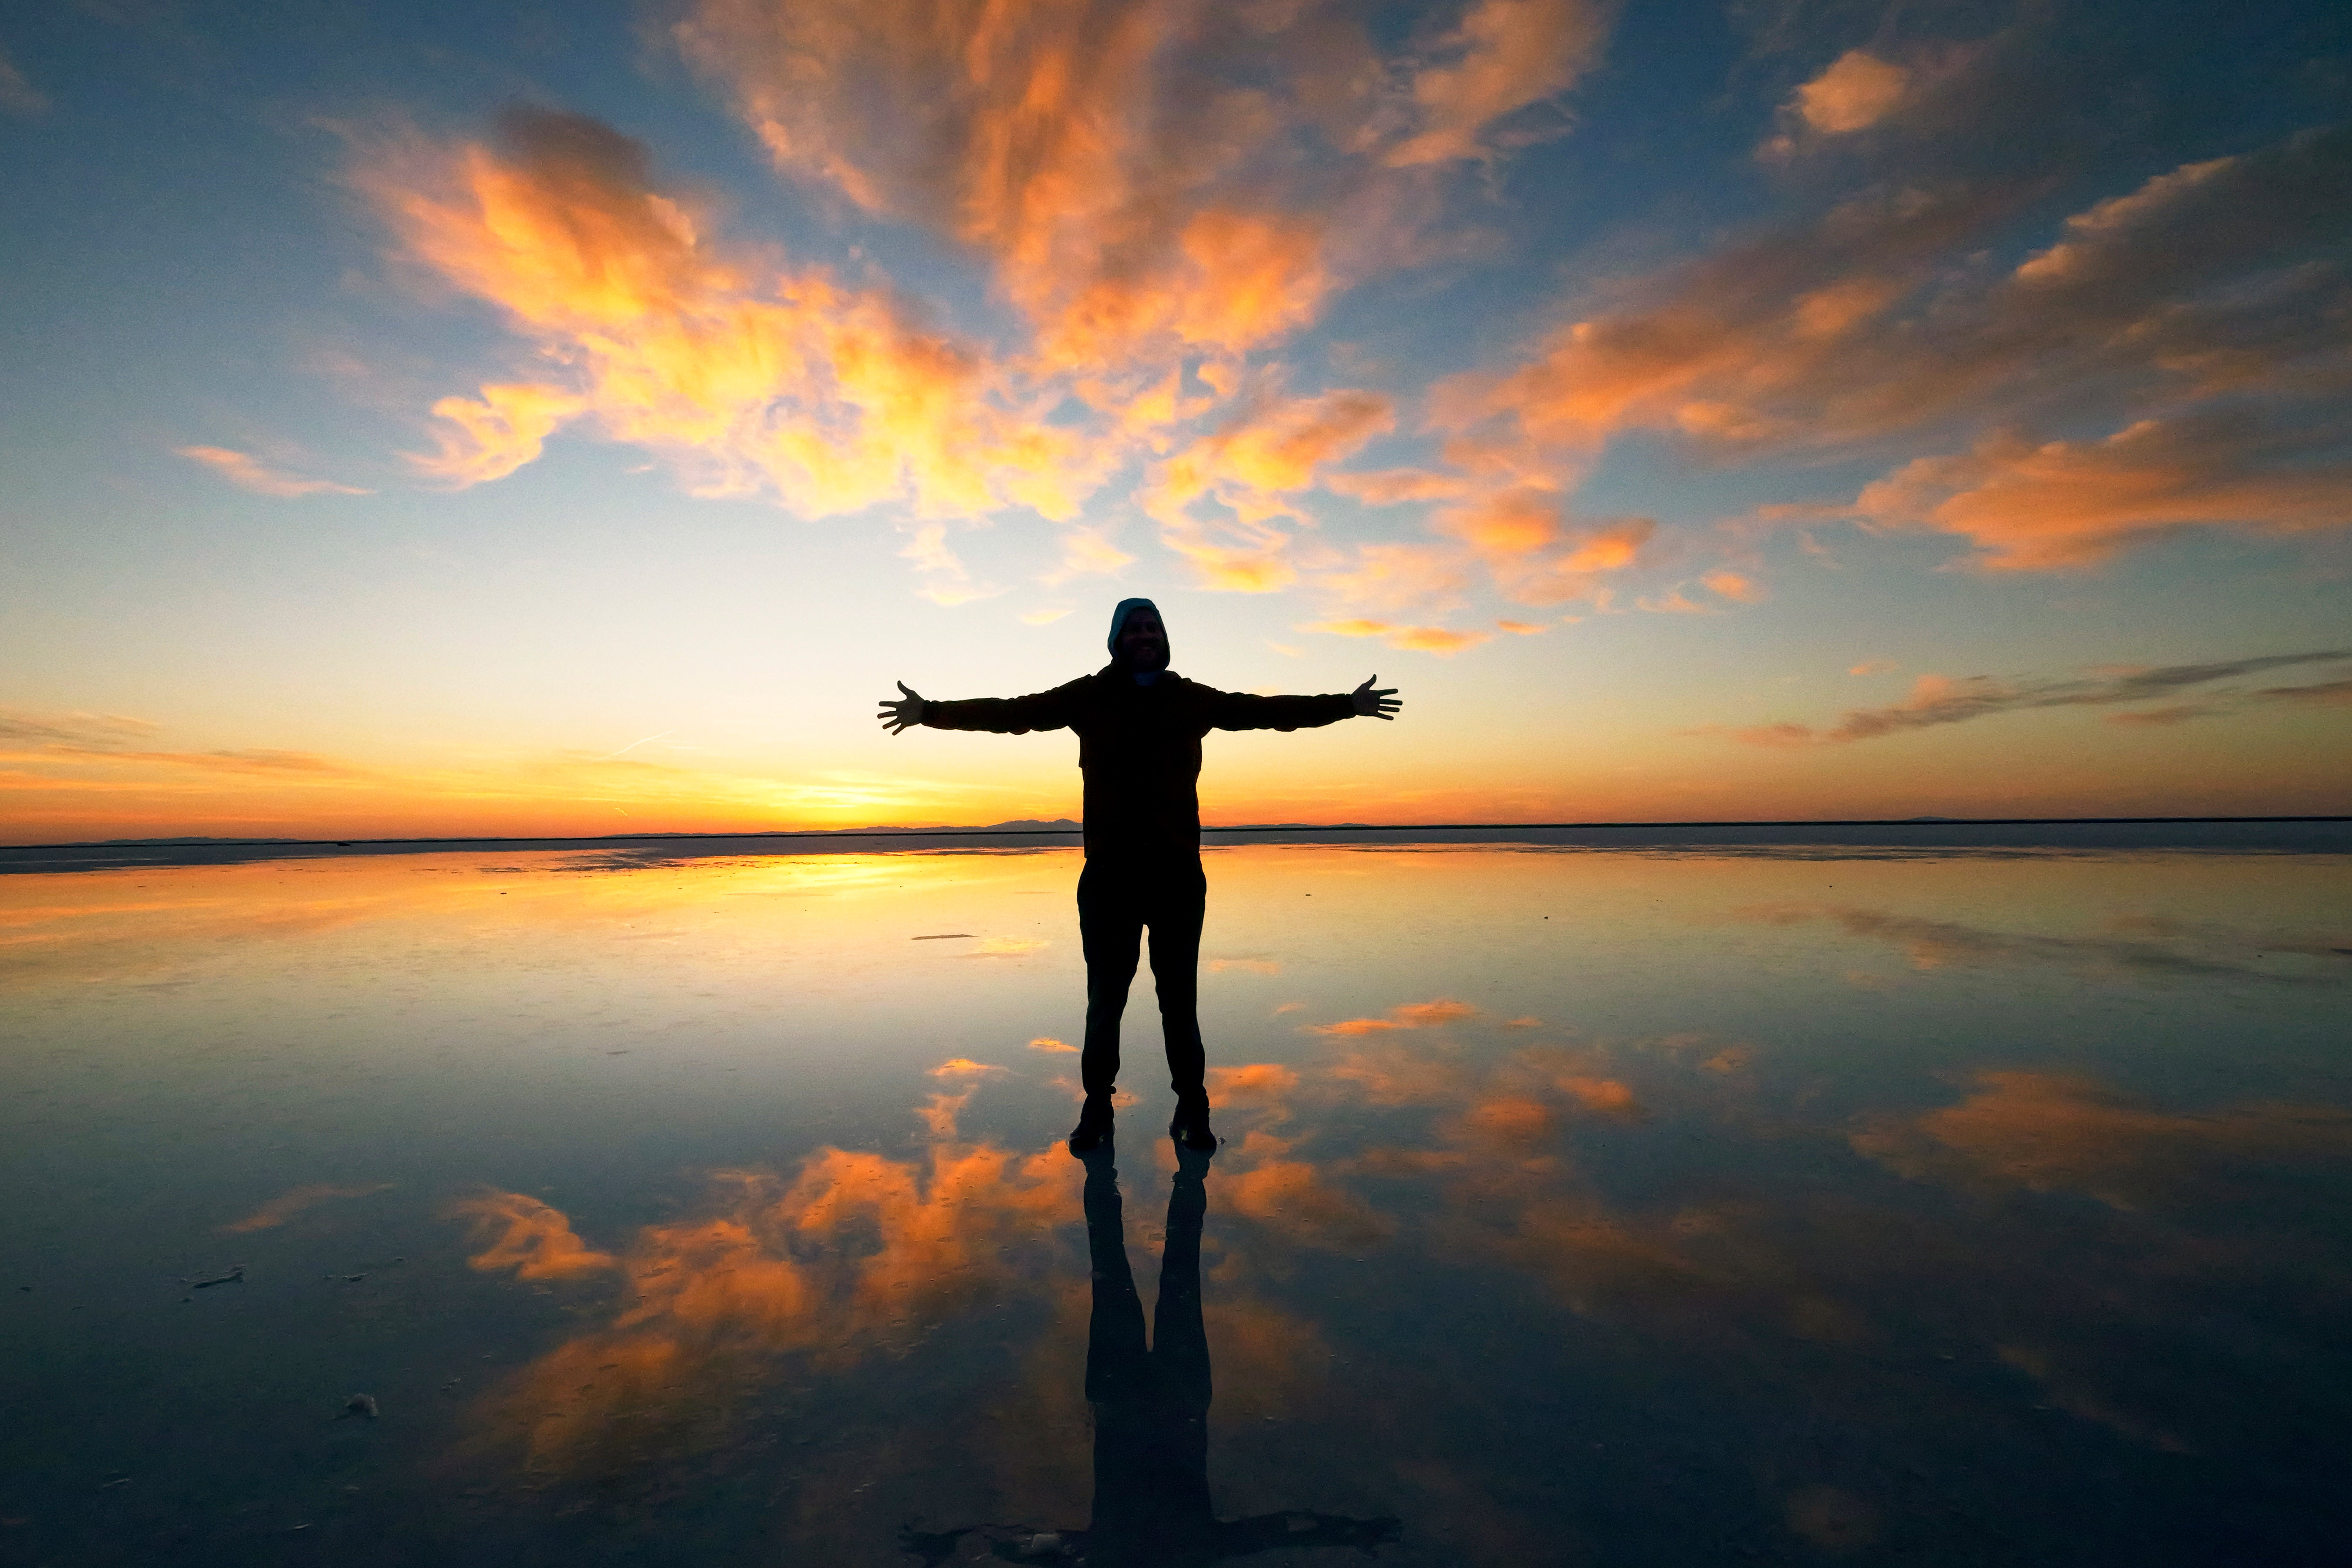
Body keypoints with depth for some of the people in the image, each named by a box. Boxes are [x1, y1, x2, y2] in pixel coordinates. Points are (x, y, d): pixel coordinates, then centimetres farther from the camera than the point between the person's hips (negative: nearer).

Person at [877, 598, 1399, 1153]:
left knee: (1180, 1001, 7)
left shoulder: (1192, 698, 9)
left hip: (1178, 874, 1)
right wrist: (933, 711, -1)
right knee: (1104, 999, 8)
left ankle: (1191, 1111, 21)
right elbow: (1009, 712, 4)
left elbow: (1267, 710, 12)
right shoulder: (1088, 696, 5)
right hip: (1110, 875, 0)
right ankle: (1097, 1108, 24)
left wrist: (1346, 705, 14)